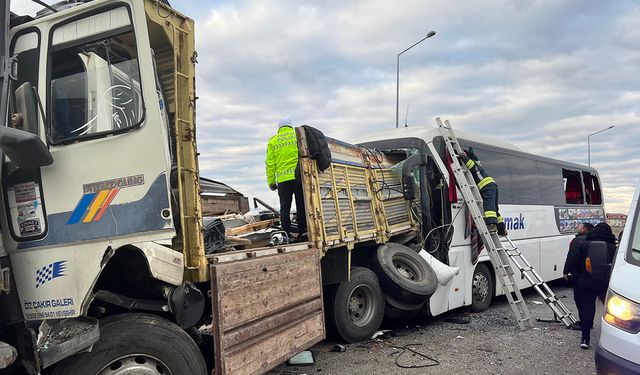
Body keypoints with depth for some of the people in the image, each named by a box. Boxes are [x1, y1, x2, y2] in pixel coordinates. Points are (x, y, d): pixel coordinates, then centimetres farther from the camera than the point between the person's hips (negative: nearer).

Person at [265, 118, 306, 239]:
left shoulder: (273, 141, 12)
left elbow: (270, 163, 7)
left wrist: (271, 182, 9)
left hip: (283, 179, 1)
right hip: (299, 176, -1)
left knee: (285, 208, 6)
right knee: (301, 206, 5)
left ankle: (287, 234, 3)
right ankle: (302, 232, 5)